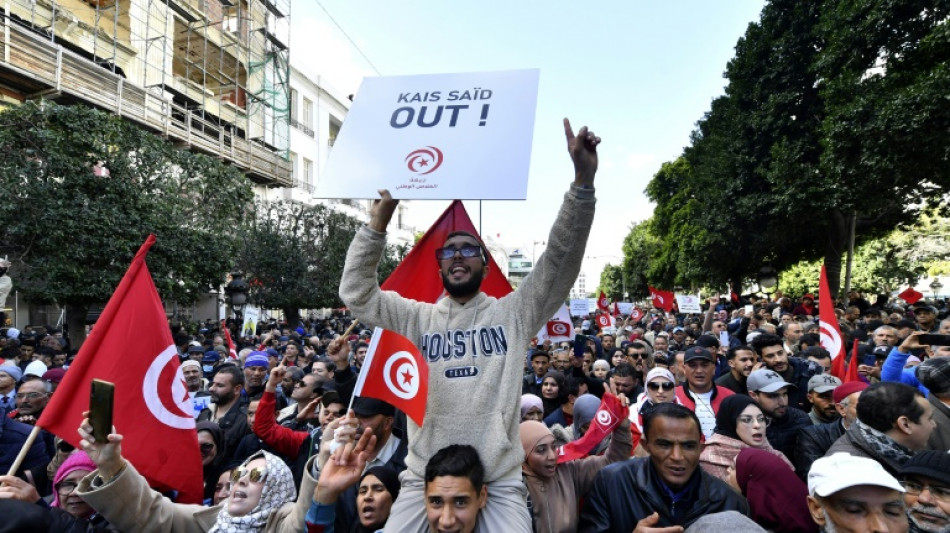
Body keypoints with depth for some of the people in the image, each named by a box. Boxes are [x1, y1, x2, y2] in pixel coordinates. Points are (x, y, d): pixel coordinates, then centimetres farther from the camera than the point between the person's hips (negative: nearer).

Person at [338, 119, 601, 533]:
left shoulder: (512, 313, 3)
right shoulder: (418, 317, 7)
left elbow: (561, 261, -7)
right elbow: (356, 293, 1)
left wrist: (583, 180, -18)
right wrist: (380, 217, -9)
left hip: (499, 482, -1)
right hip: (424, 479, 2)